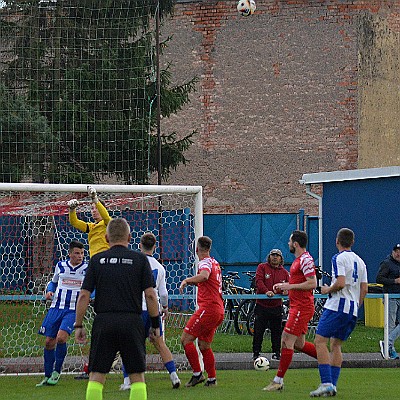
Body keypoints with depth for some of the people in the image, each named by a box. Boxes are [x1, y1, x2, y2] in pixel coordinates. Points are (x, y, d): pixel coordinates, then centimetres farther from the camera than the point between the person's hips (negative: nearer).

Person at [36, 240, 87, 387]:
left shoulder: (87, 269, -1)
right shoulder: (60, 266, 8)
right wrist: (49, 291, 3)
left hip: (73, 310, -3)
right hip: (56, 307, 3)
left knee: (61, 338, -23)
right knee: (49, 342, 3)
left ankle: (57, 372, -3)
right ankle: (47, 377, 17)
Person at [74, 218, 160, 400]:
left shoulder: (97, 260, 6)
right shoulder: (139, 259, 4)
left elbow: (84, 295, 3)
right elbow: (150, 295, -1)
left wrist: (78, 325, 9)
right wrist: (155, 324, 7)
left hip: (103, 322, 1)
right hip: (132, 322, -1)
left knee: (96, 376, 4)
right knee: (137, 376, 5)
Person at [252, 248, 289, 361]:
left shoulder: (284, 272, 11)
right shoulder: (262, 267, 3)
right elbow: (259, 281, -10)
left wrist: (285, 290, -15)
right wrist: (266, 291, -27)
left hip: (276, 306, 3)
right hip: (262, 305, -3)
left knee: (276, 331, 5)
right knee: (258, 331, -1)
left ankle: (276, 352, 14)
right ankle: (256, 353, 6)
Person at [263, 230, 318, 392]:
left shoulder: (306, 260, -15)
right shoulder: (298, 260, 17)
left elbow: (312, 283, -22)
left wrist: (290, 286, -19)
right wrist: (283, 285, 13)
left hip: (301, 308, -11)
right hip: (297, 306, 11)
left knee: (287, 341, -9)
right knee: (299, 344, 14)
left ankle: (278, 381, -7)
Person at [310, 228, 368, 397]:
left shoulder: (339, 258, -7)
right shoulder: (360, 261, 16)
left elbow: (340, 283, -19)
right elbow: (364, 289, 16)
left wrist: (327, 290, -2)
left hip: (338, 305, -8)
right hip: (353, 309, 8)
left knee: (320, 341, -9)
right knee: (336, 345, 13)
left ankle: (326, 383, -20)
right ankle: (333, 385, 7)